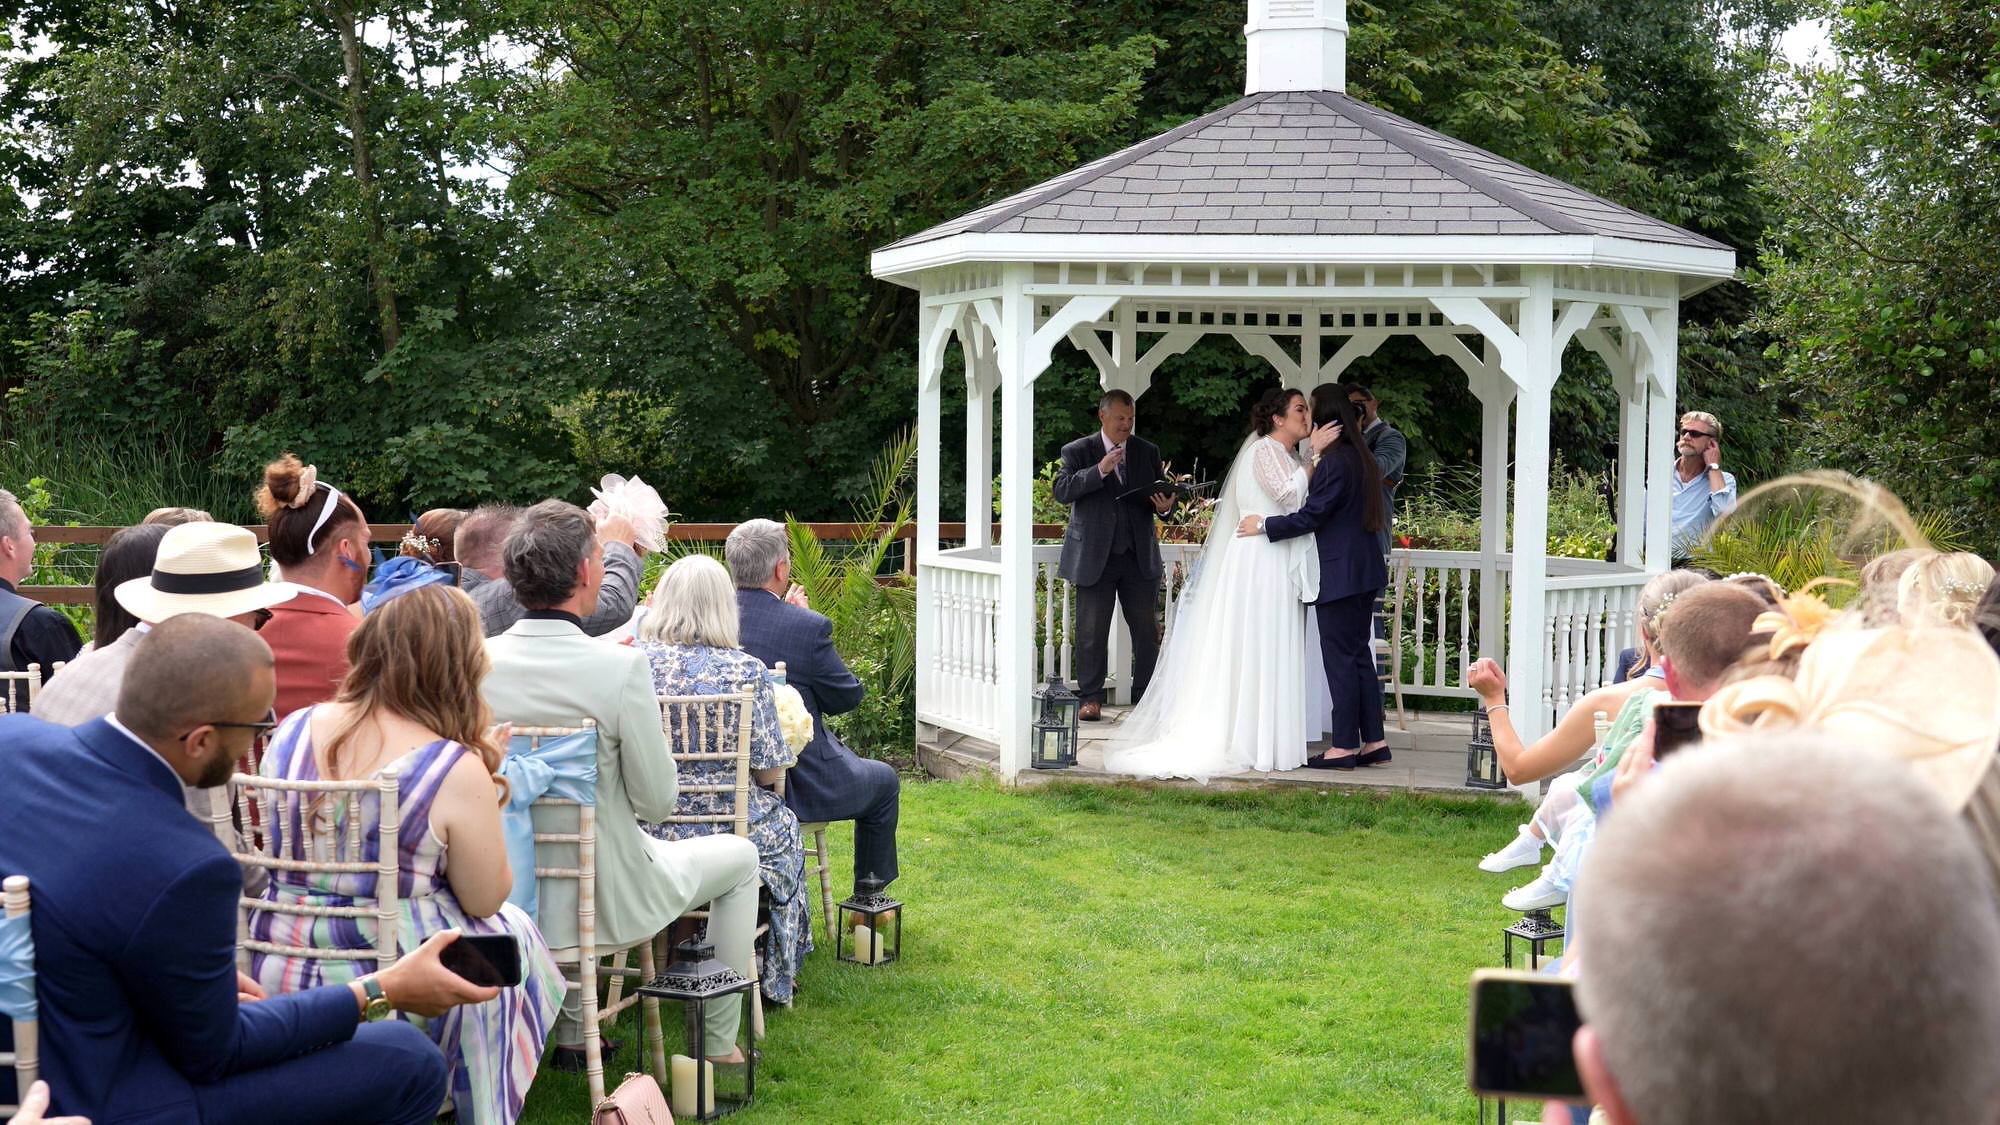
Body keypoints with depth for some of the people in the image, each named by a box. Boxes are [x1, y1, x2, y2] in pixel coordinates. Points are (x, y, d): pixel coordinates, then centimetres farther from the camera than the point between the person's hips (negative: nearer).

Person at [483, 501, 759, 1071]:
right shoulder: (621, 668, -24)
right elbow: (657, 800, -16)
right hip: (606, 900, -5)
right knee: (739, 855, 23)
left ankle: (572, 1035, 41)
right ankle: (719, 1046, 29)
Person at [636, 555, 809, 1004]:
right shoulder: (746, 671, -14)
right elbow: (771, 772, -9)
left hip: (644, 837, 3)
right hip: (730, 835, -3)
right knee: (783, 823, 32)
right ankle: (776, 974, 41)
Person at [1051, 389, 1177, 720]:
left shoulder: (1148, 452, 11)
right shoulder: (1078, 452, 1)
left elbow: (1160, 498, 14)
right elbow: (1062, 491, -13)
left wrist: (1165, 505, -11)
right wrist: (1100, 470, -23)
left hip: (1140, 556, 3)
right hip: (1095, 557, -3)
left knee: (1146, 631, 4)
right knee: (1092, 631, 1)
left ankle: (1147, 696, 12)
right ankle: (1090, 698, 9)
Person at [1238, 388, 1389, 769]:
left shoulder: (1334, 463, -17)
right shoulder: (1362, 459, 12)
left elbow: (1310, 516, -18)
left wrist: (1264, 526, -8)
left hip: (1340, 573, -9)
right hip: (1365, 570, 9)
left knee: (1340, 657, -4)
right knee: (1358, 654, 12)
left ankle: (1345, 746, -1)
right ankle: (1373, 741, 14)